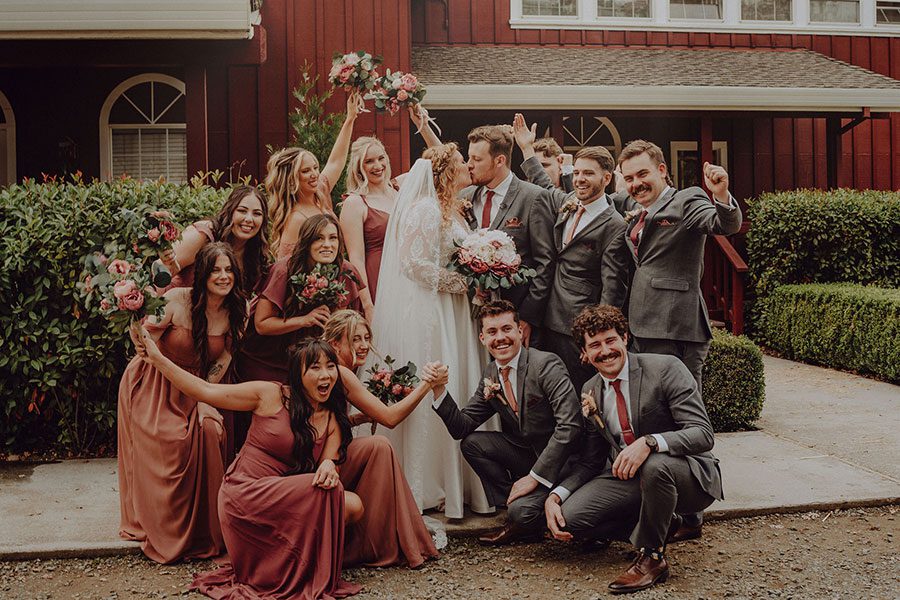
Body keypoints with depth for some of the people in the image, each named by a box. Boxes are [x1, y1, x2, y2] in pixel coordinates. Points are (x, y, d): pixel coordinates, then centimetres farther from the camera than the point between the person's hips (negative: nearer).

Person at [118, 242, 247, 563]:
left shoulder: (238, 312, -9)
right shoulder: (177, 301, -23)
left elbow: (222, 362, -1)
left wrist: (205, 399, -13)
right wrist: (148, 329, -41)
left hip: (195, 388, 4)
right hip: (152, 385, -3)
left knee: (210, 432, -17)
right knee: (166, 448, -13)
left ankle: (204, 531, 0)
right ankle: (163, 532, 8)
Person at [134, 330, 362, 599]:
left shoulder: (334, 421, 8)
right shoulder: (271, 395, -5)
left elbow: (329, 463, -2)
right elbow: (207, 391, -5)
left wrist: (329, 466, -27)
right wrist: (158, 360, -9)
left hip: (282, 500, 6)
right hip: (244, 494, -6)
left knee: (354, 506, -13)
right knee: (327, 492, -25)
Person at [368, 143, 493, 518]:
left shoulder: (450, 209, 16)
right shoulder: (425, 210, -14)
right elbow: (416, 265, -21)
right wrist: (460, 282, -13)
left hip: (450, 312, 10)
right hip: (427, 313, -10)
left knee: (453, 392, 11)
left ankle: (454, 482, 18)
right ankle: (428, 489, 6)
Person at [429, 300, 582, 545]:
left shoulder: (547, 365, -19)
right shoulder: (490, 375, 3)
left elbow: (570, 426, -26)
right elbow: (461, 427, 3)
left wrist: (534, 477, -25)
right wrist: (439, 390, -13)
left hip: (559, 460, -7)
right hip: (525, 454, 7)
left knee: (522, 511, -29)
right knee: (471, 443, -10)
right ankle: (516, 516, 0)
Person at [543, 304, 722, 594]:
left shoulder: (666, 369, -13)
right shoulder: (590, 392, 5)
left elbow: (703, 434, -21)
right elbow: (590, 461, 10)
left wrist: (649, 442, -38)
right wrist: (554, 497, -8)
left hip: (688, 475, -5)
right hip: (626, 478, 6)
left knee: (655, 465, -40)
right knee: (567, 518, -16)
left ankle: (652, 557, -13)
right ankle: (661, 523, 7)